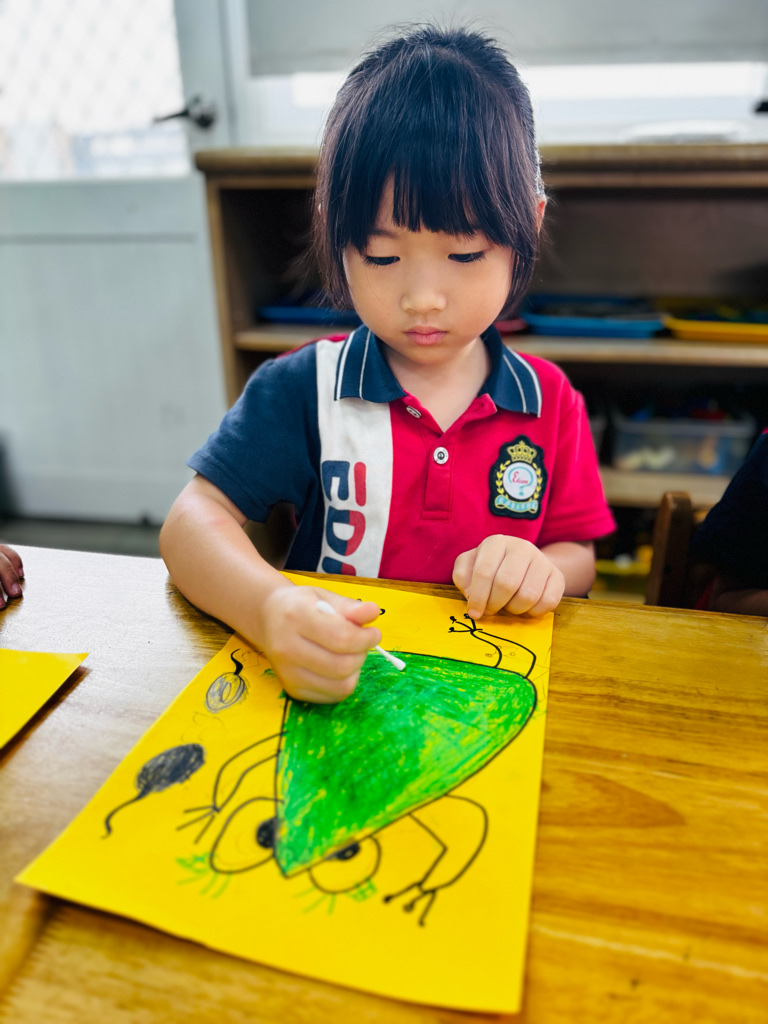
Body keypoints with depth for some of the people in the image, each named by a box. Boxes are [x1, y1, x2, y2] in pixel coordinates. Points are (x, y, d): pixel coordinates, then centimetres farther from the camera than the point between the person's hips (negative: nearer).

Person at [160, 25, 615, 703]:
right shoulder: (303, 389, -7)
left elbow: (579, 556, 7)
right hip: (332, 687, -1)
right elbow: (192, 521, -12)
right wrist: (267, 608, -33)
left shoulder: (549, 401, 0)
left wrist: (543, 570, -18)